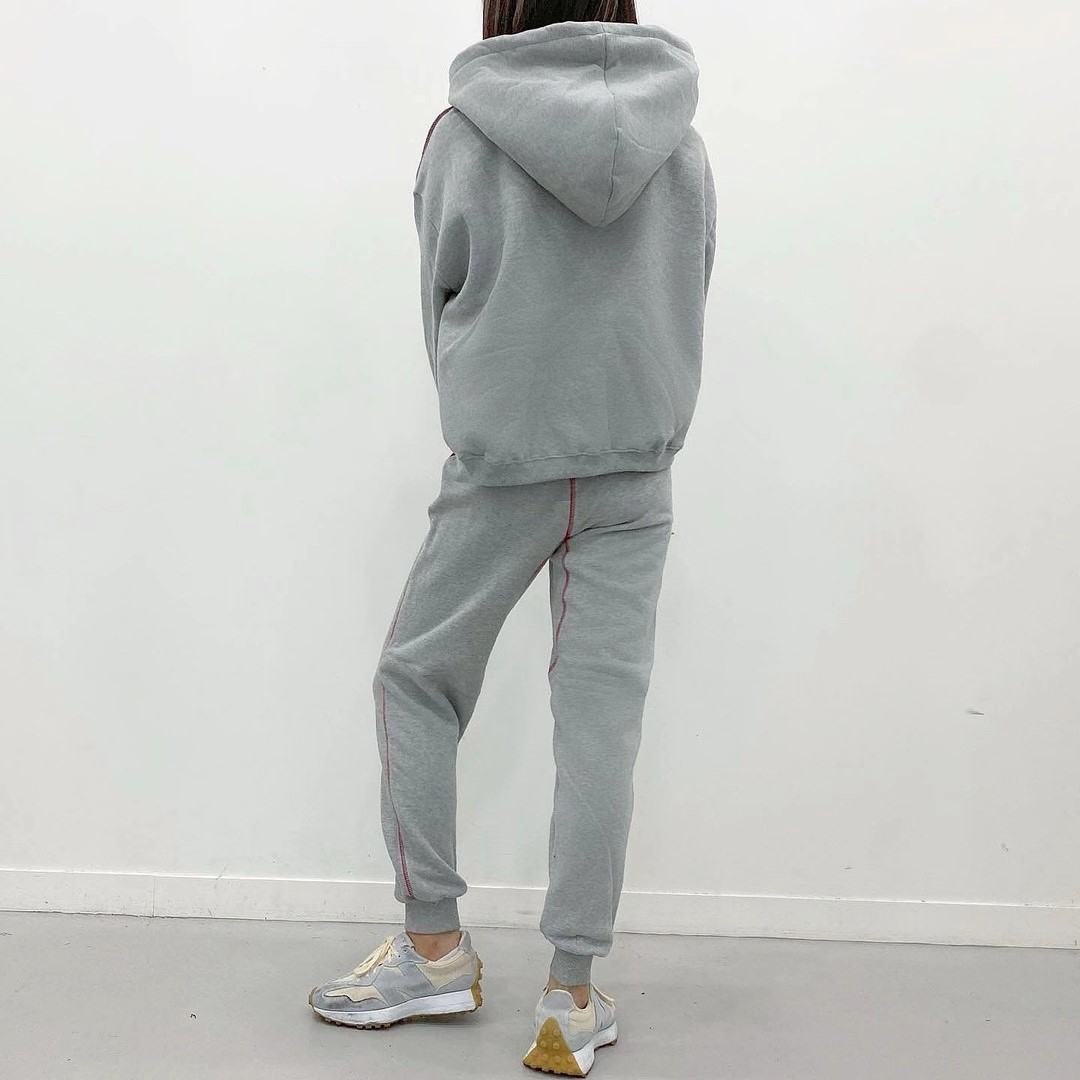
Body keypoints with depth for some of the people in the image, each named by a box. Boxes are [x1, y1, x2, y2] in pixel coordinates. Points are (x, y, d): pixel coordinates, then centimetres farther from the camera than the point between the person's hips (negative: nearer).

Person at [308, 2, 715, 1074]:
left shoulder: (464, 132, -4)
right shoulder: (682, 143, 3)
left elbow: (442, 309, 4)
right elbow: (687, 306, 9)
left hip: (498, 468, -2)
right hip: (635, 472, 3)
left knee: (417, 680, 14)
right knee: (600, 714, 3)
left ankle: (435, 946, 17)